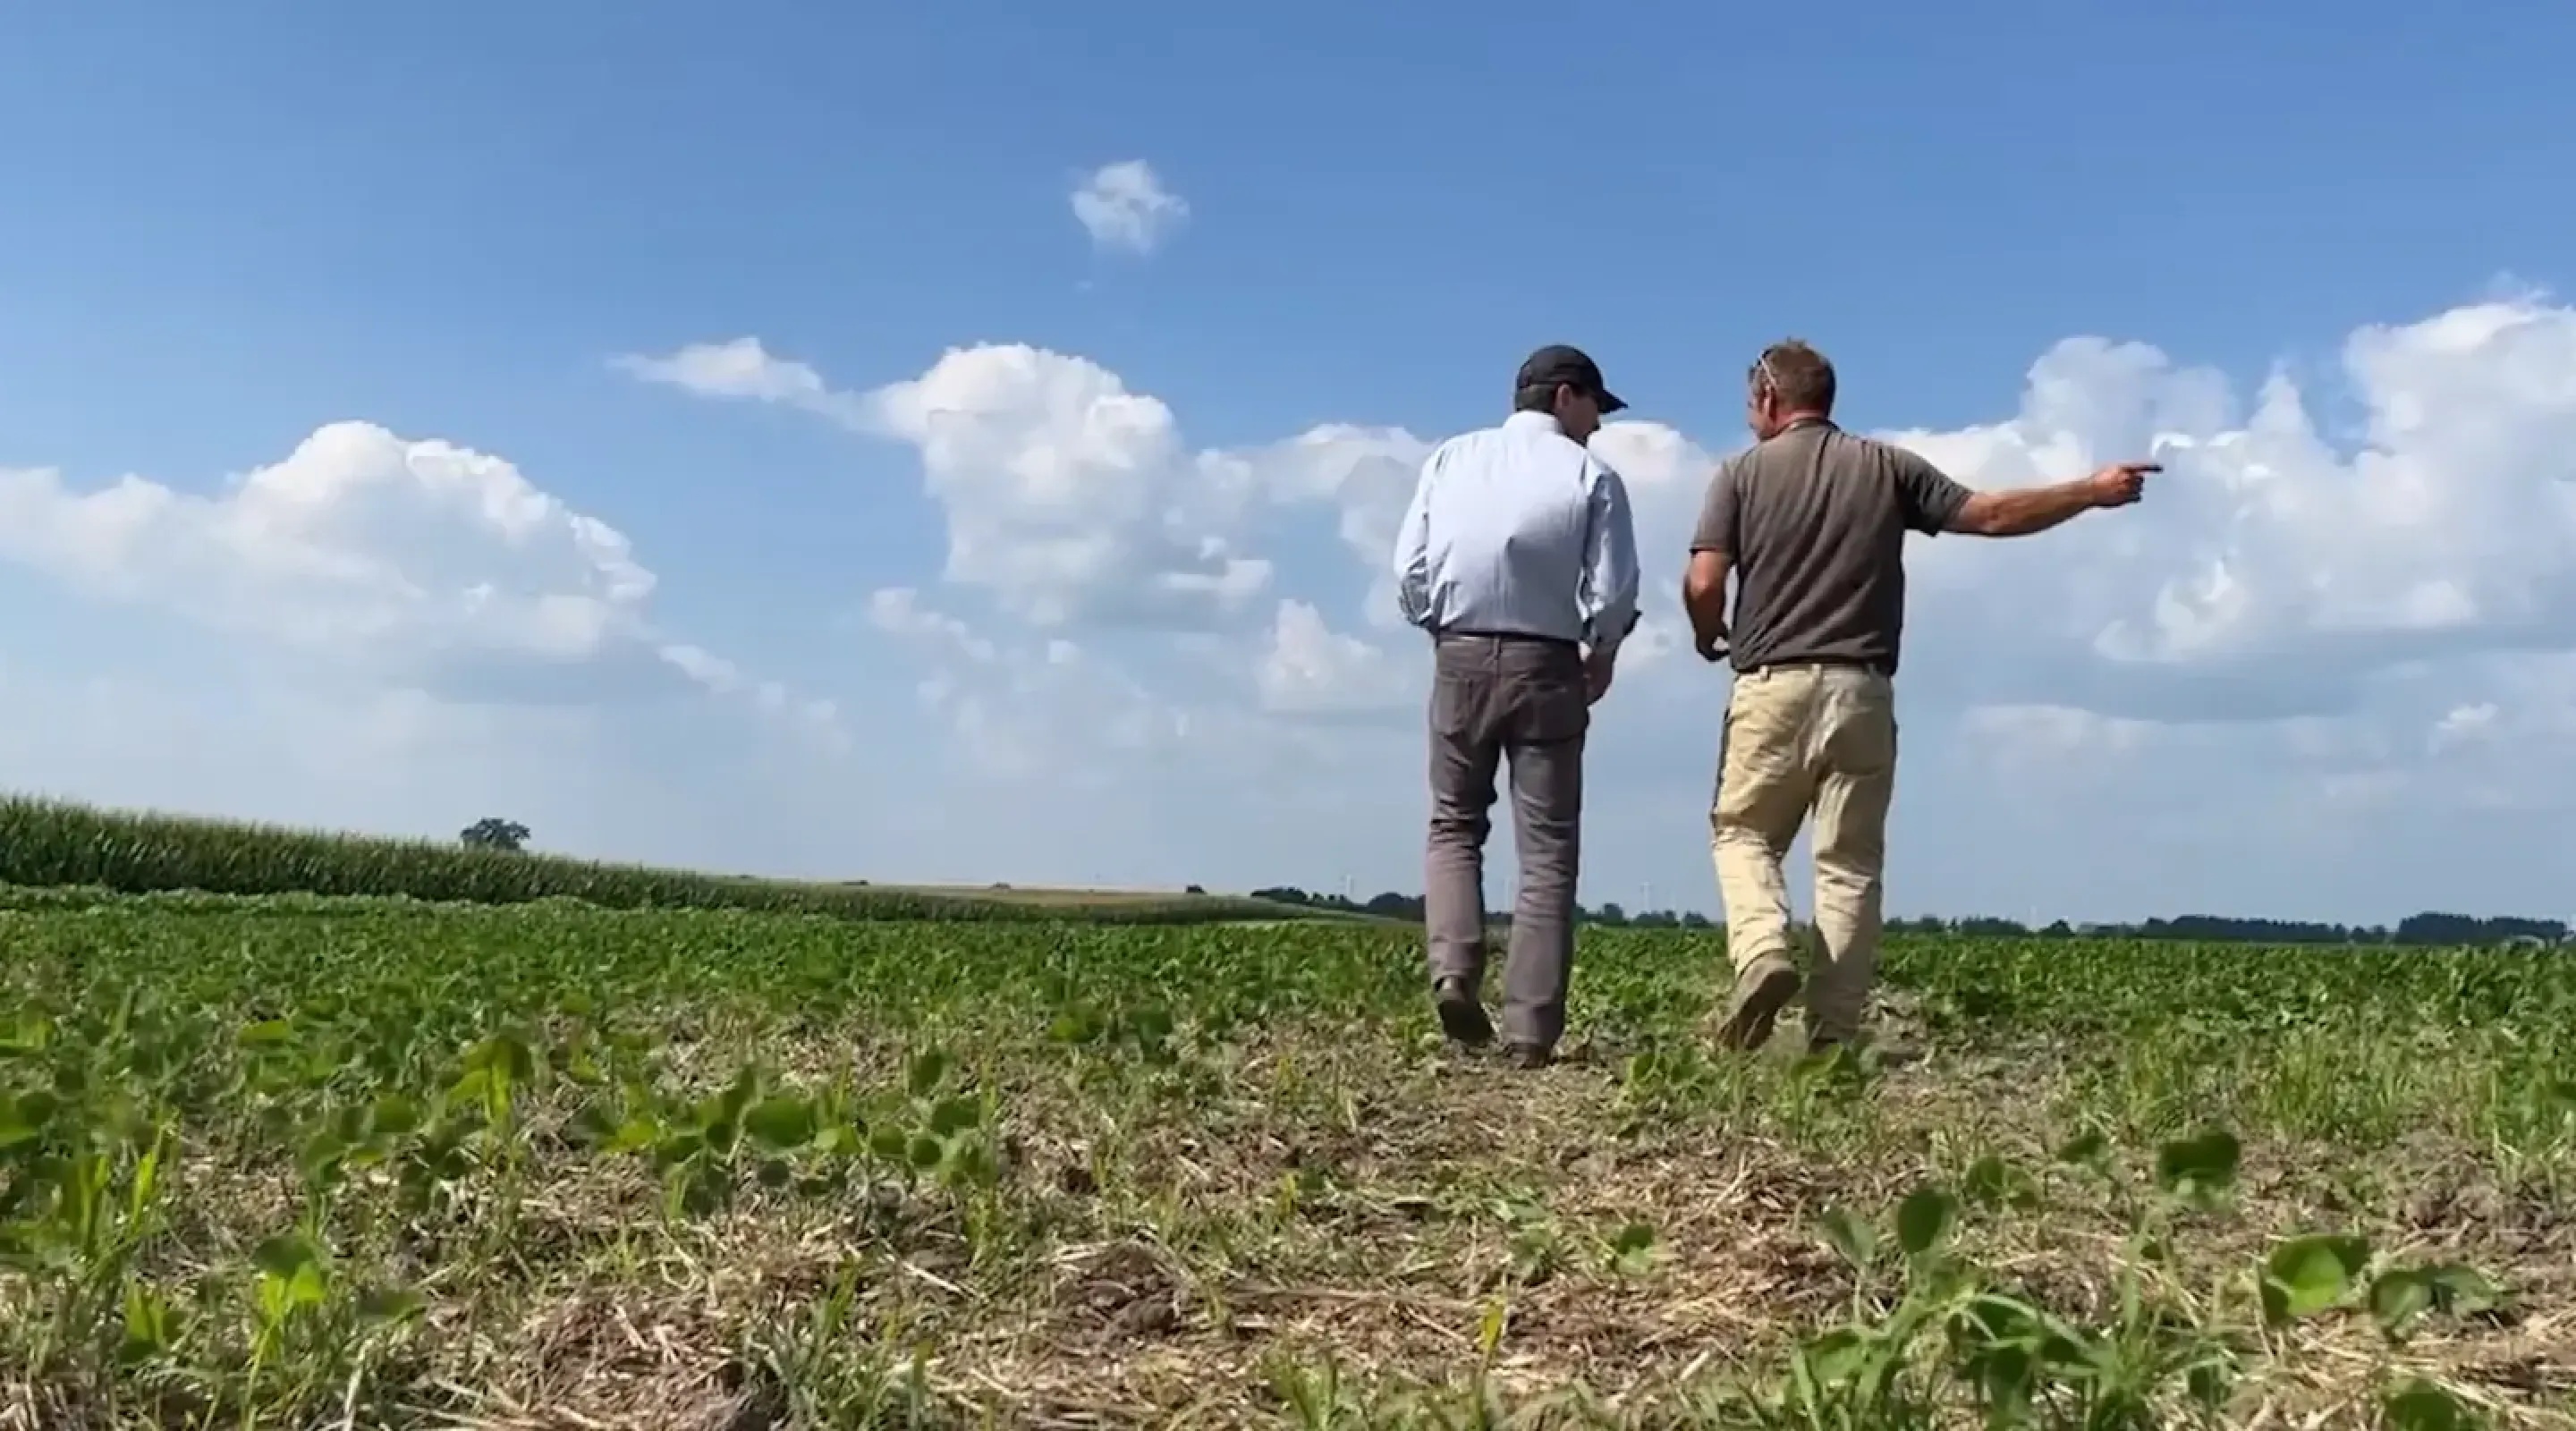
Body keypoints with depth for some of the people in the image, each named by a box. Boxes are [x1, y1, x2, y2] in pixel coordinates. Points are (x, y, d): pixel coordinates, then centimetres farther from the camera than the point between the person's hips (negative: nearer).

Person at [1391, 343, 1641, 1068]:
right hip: (1547, 667, -2)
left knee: (1454, 825, 17)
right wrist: (1600, 656, 11)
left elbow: (1410, 570, 1)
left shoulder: (1450, 459, 5)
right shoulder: (1590, 476, -2)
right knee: (1547, 848, 4)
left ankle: (1454, 973, -5)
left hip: (1460, 660, 2)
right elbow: (1613, 592, -7)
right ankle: (1530, 1029, 1)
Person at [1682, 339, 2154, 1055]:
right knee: (1850, 863, 6)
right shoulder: (1886, 467, 10)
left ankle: (1763, 952, -14)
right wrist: (2092, 490, 16)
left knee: (1742, 833, 13)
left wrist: (1709, 638, 16)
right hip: (1861, 690, 2)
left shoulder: (1742, 472, 4)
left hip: (1772, 685, -2)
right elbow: (1988, 514, 7)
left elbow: (1703, 585, -5)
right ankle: (1835, 1031, 3)